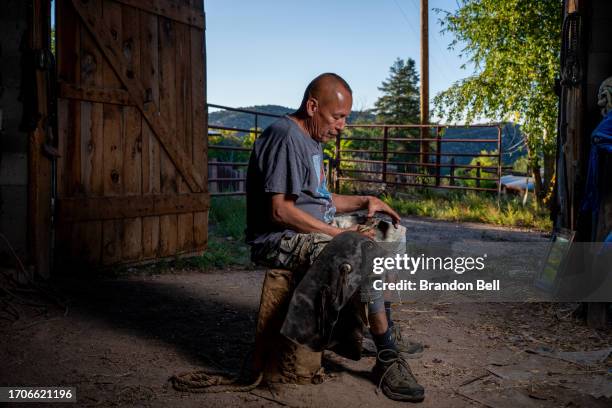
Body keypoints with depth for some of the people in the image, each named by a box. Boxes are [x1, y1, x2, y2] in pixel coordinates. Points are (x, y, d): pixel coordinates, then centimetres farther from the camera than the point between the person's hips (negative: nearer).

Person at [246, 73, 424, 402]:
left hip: (317, 227, 11)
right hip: (280, 239, -11)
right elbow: (280, 210, -25)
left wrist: (364, 201, 8)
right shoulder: (285, 136, -18)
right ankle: (387, 358, -17)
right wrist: (339, 233, -23)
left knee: (393, 232, 14)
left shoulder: (311, 138, 14)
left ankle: (386, 334, 13)